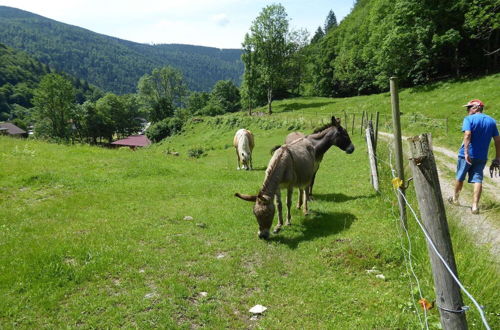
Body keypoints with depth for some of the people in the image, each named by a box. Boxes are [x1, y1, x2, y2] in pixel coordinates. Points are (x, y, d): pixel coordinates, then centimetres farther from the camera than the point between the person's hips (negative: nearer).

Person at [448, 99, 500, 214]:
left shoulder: (469, 119, -8)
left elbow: (467, 135, -23)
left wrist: (466, 152, -28)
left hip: (467, 155, -4)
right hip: (482, 157, 4)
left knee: (460, 177, 13)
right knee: (477, 179, 3)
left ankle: (455, 199, 31)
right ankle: (475, 206, -4)